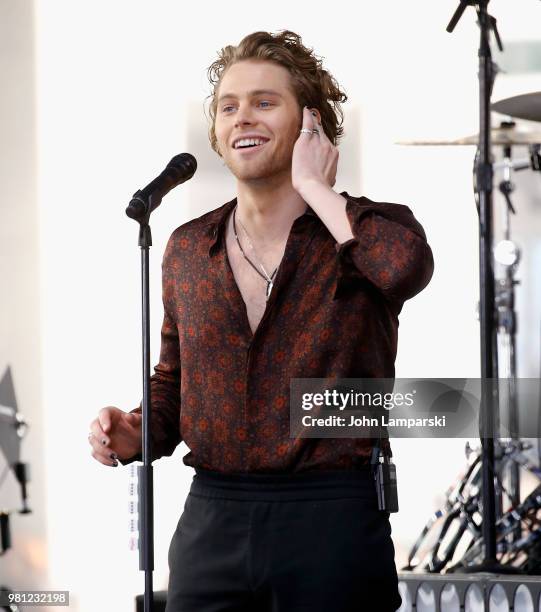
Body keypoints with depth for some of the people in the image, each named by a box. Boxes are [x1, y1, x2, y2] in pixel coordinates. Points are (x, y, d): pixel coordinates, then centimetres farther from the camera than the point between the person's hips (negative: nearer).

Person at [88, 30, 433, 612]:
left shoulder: (371, 231, -2)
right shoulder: (188, 249, 11)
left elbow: (407, 267, -28)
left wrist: (314, 189, -14)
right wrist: (134, 433, 1)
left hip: (333, 521, -3)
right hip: (210, 524, 4)